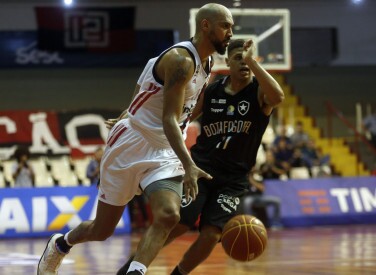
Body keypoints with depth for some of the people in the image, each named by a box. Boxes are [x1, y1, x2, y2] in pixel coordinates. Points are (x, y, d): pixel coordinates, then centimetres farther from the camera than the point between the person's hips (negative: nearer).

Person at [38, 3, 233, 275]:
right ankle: (58, 245, 39)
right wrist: (188, 165, -37)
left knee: (169, 216, -24)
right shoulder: (181, 59, -21)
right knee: (102, 229, 9)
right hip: (131, 145, -6)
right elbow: (169, 119, -28)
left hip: (164, 153, 7)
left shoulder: (206, 64, 6)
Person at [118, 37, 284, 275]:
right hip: (200, 170, 1)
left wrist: (252, 61, -31)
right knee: (176, 225, -11)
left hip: (233, 180, -1)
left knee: (211, 236, -11)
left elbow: (278, 97, -31)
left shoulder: (259, 91, -5)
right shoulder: (210, 91, 3)